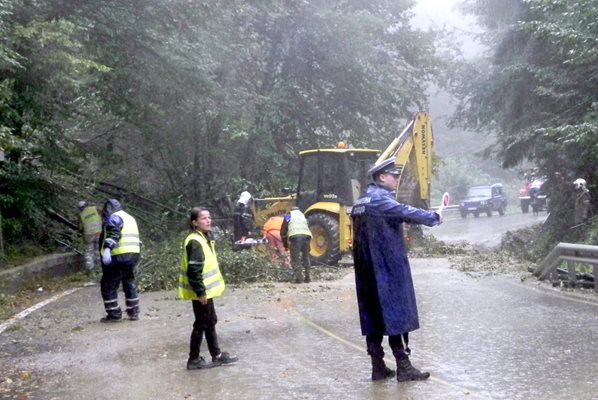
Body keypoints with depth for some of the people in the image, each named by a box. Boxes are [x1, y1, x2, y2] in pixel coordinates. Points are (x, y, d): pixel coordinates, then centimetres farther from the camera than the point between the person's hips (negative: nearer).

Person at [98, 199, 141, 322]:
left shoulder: (114, 218, -4)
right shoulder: (130, 218, 24)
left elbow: (113, 234, -22)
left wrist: (107, 249, -33)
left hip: (118, 257, -9)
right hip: (134, 255, 9)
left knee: (108, 286, 1)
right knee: (129, 284, 21)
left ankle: (114, 314, 2)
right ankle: (134, 312, 25)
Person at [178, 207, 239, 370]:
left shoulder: (205, 238, 10)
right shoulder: (195, 242, -21)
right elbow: (193, 271, -25)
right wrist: (200, 292, -23)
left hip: (206, 290, 10)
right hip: (201, 292, -10)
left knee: (210, 322, 17)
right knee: (201, 324, 1)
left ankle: (217, 355, 28)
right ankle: (194, 359, 12)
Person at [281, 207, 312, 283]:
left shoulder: (288, 216, 25)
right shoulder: (303, 217, 36)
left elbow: (283, 232, 20)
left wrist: (285, 245, 30)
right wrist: (308, 247, 42)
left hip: (295, 236, -4)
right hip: (306, 236, 4)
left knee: (295, 259, 3)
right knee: (306, 257, 18)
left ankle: (298, 278, -3)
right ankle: (307, 277, 20)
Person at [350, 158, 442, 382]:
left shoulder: (363, 199, 17)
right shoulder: (379, 197, -13)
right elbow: (405, 212, -19)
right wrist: (434, 218, -9)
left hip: (366, 269, 9)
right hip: (387, 267, -9)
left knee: (373, 314, 9)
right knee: (395, 311, -4)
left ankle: (378, 367, 12)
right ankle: (403, 367, -2)